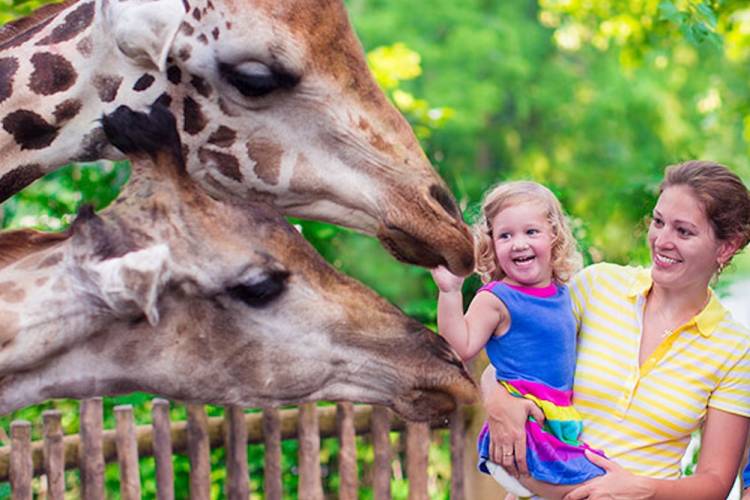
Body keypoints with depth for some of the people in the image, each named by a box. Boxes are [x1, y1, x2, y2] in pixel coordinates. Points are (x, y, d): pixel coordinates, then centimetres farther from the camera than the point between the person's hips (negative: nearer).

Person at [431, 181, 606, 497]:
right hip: (522, 420, -8)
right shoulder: (496, 300, -7)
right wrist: (449, 292, -23)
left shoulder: (562, 293, 13)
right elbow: (460, 347, -18)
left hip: (561, 416, 8)